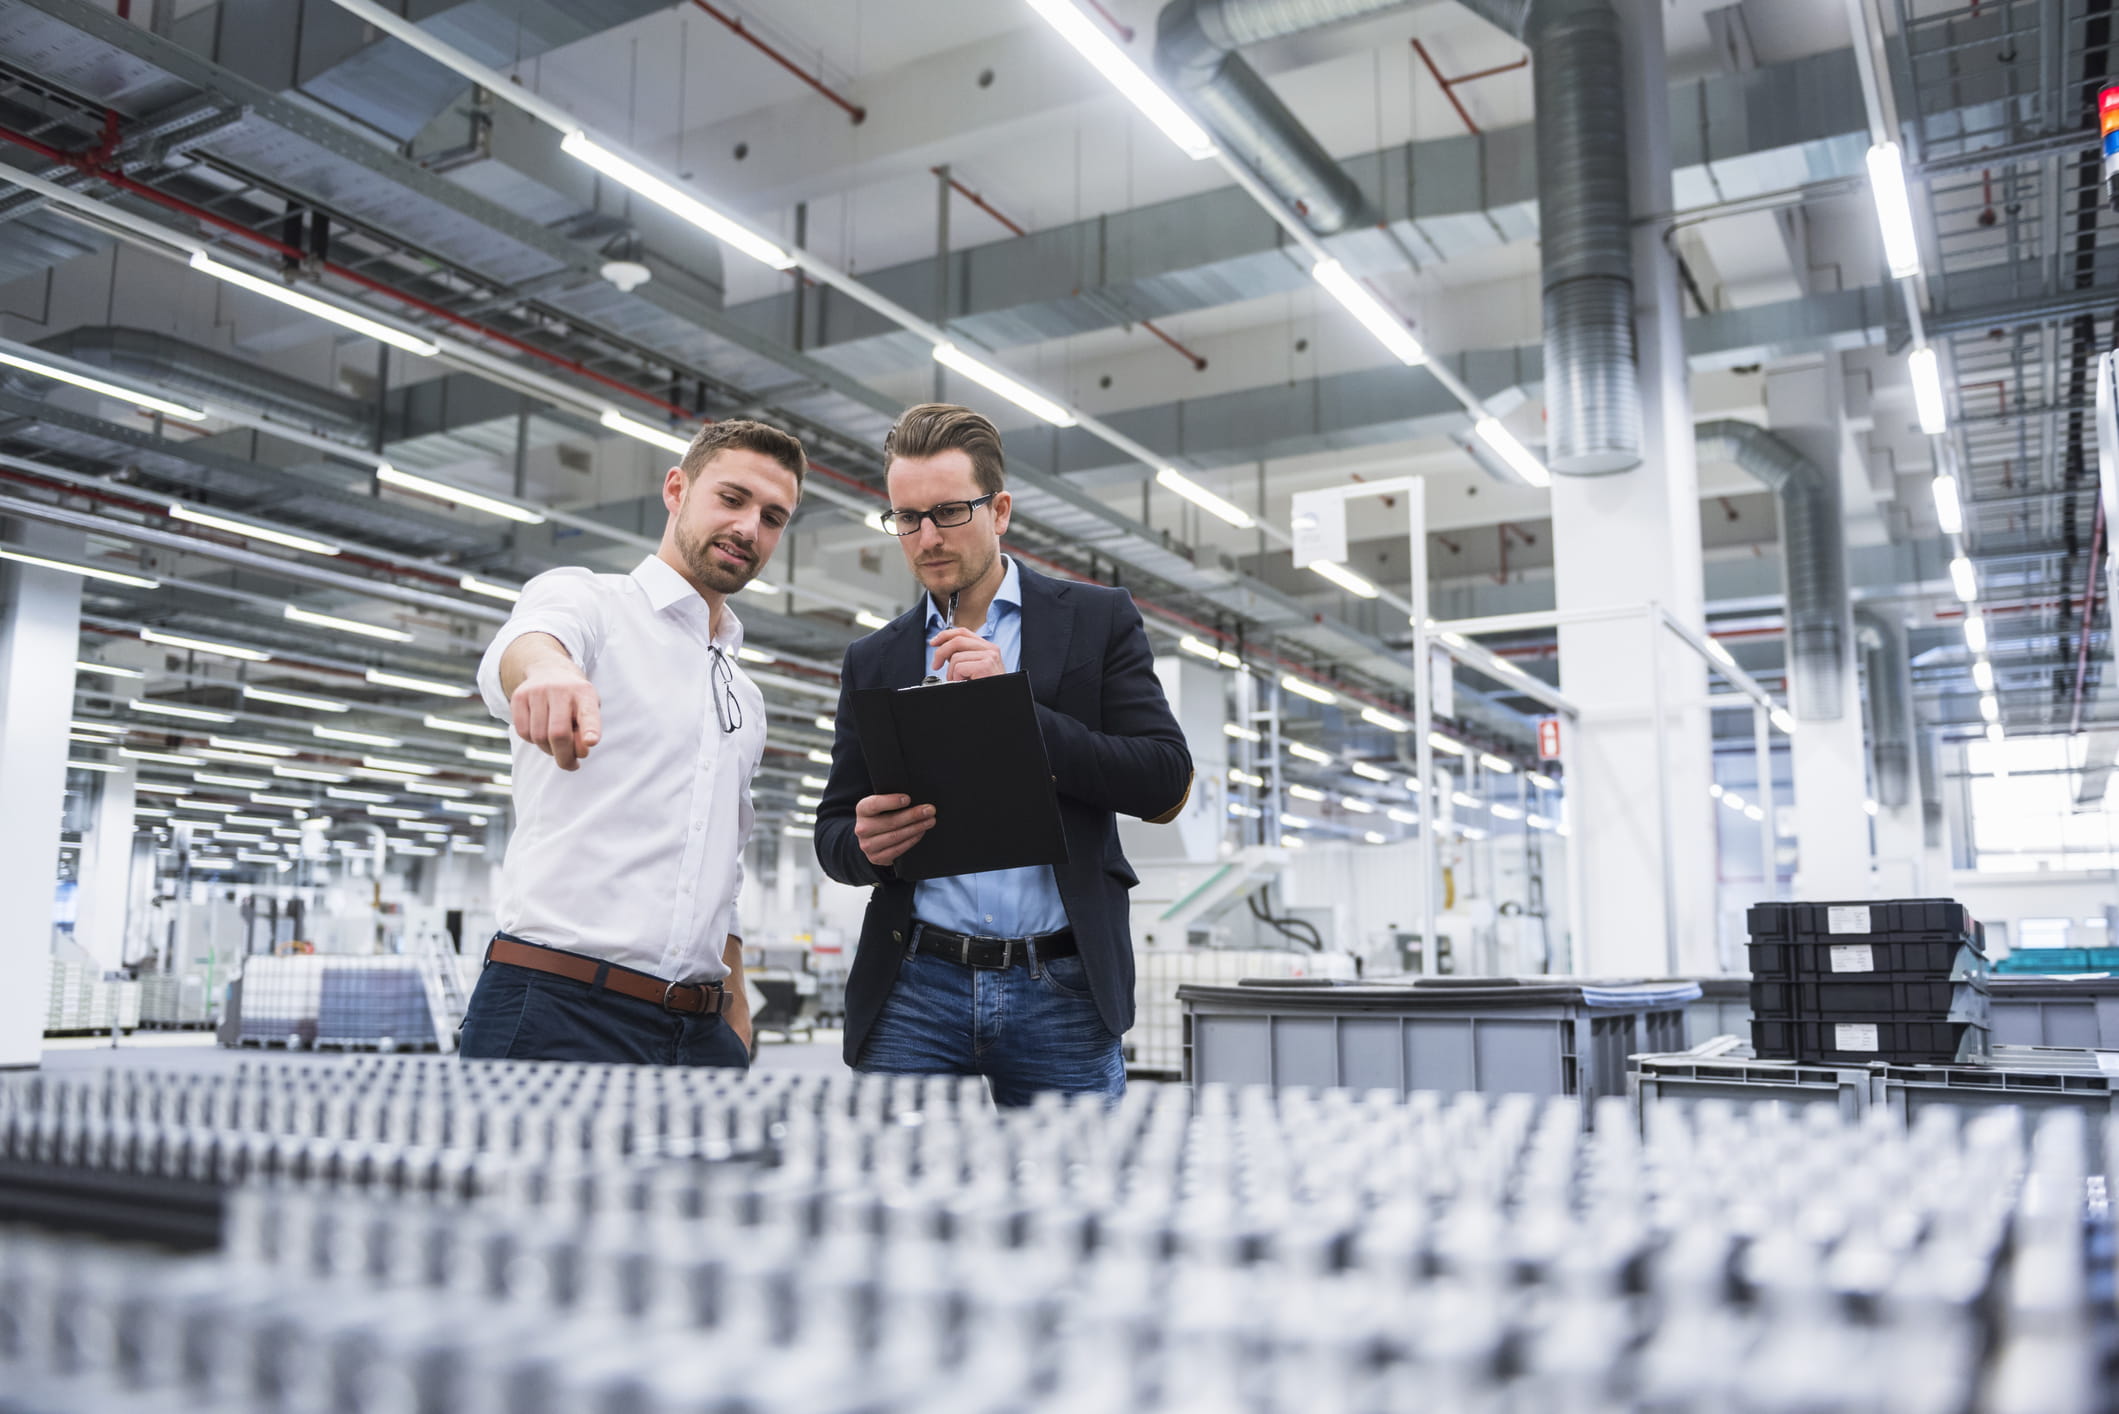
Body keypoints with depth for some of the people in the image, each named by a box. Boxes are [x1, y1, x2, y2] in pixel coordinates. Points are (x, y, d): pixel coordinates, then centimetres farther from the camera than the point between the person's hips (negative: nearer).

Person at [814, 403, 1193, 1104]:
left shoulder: (1098, 620, 5)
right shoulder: (872, 662, 12)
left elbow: (1166, 783, -3)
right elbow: (833, 831, 15)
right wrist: (864, 845, -10)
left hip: (1061, 993, -1)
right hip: (914, 992, 2)